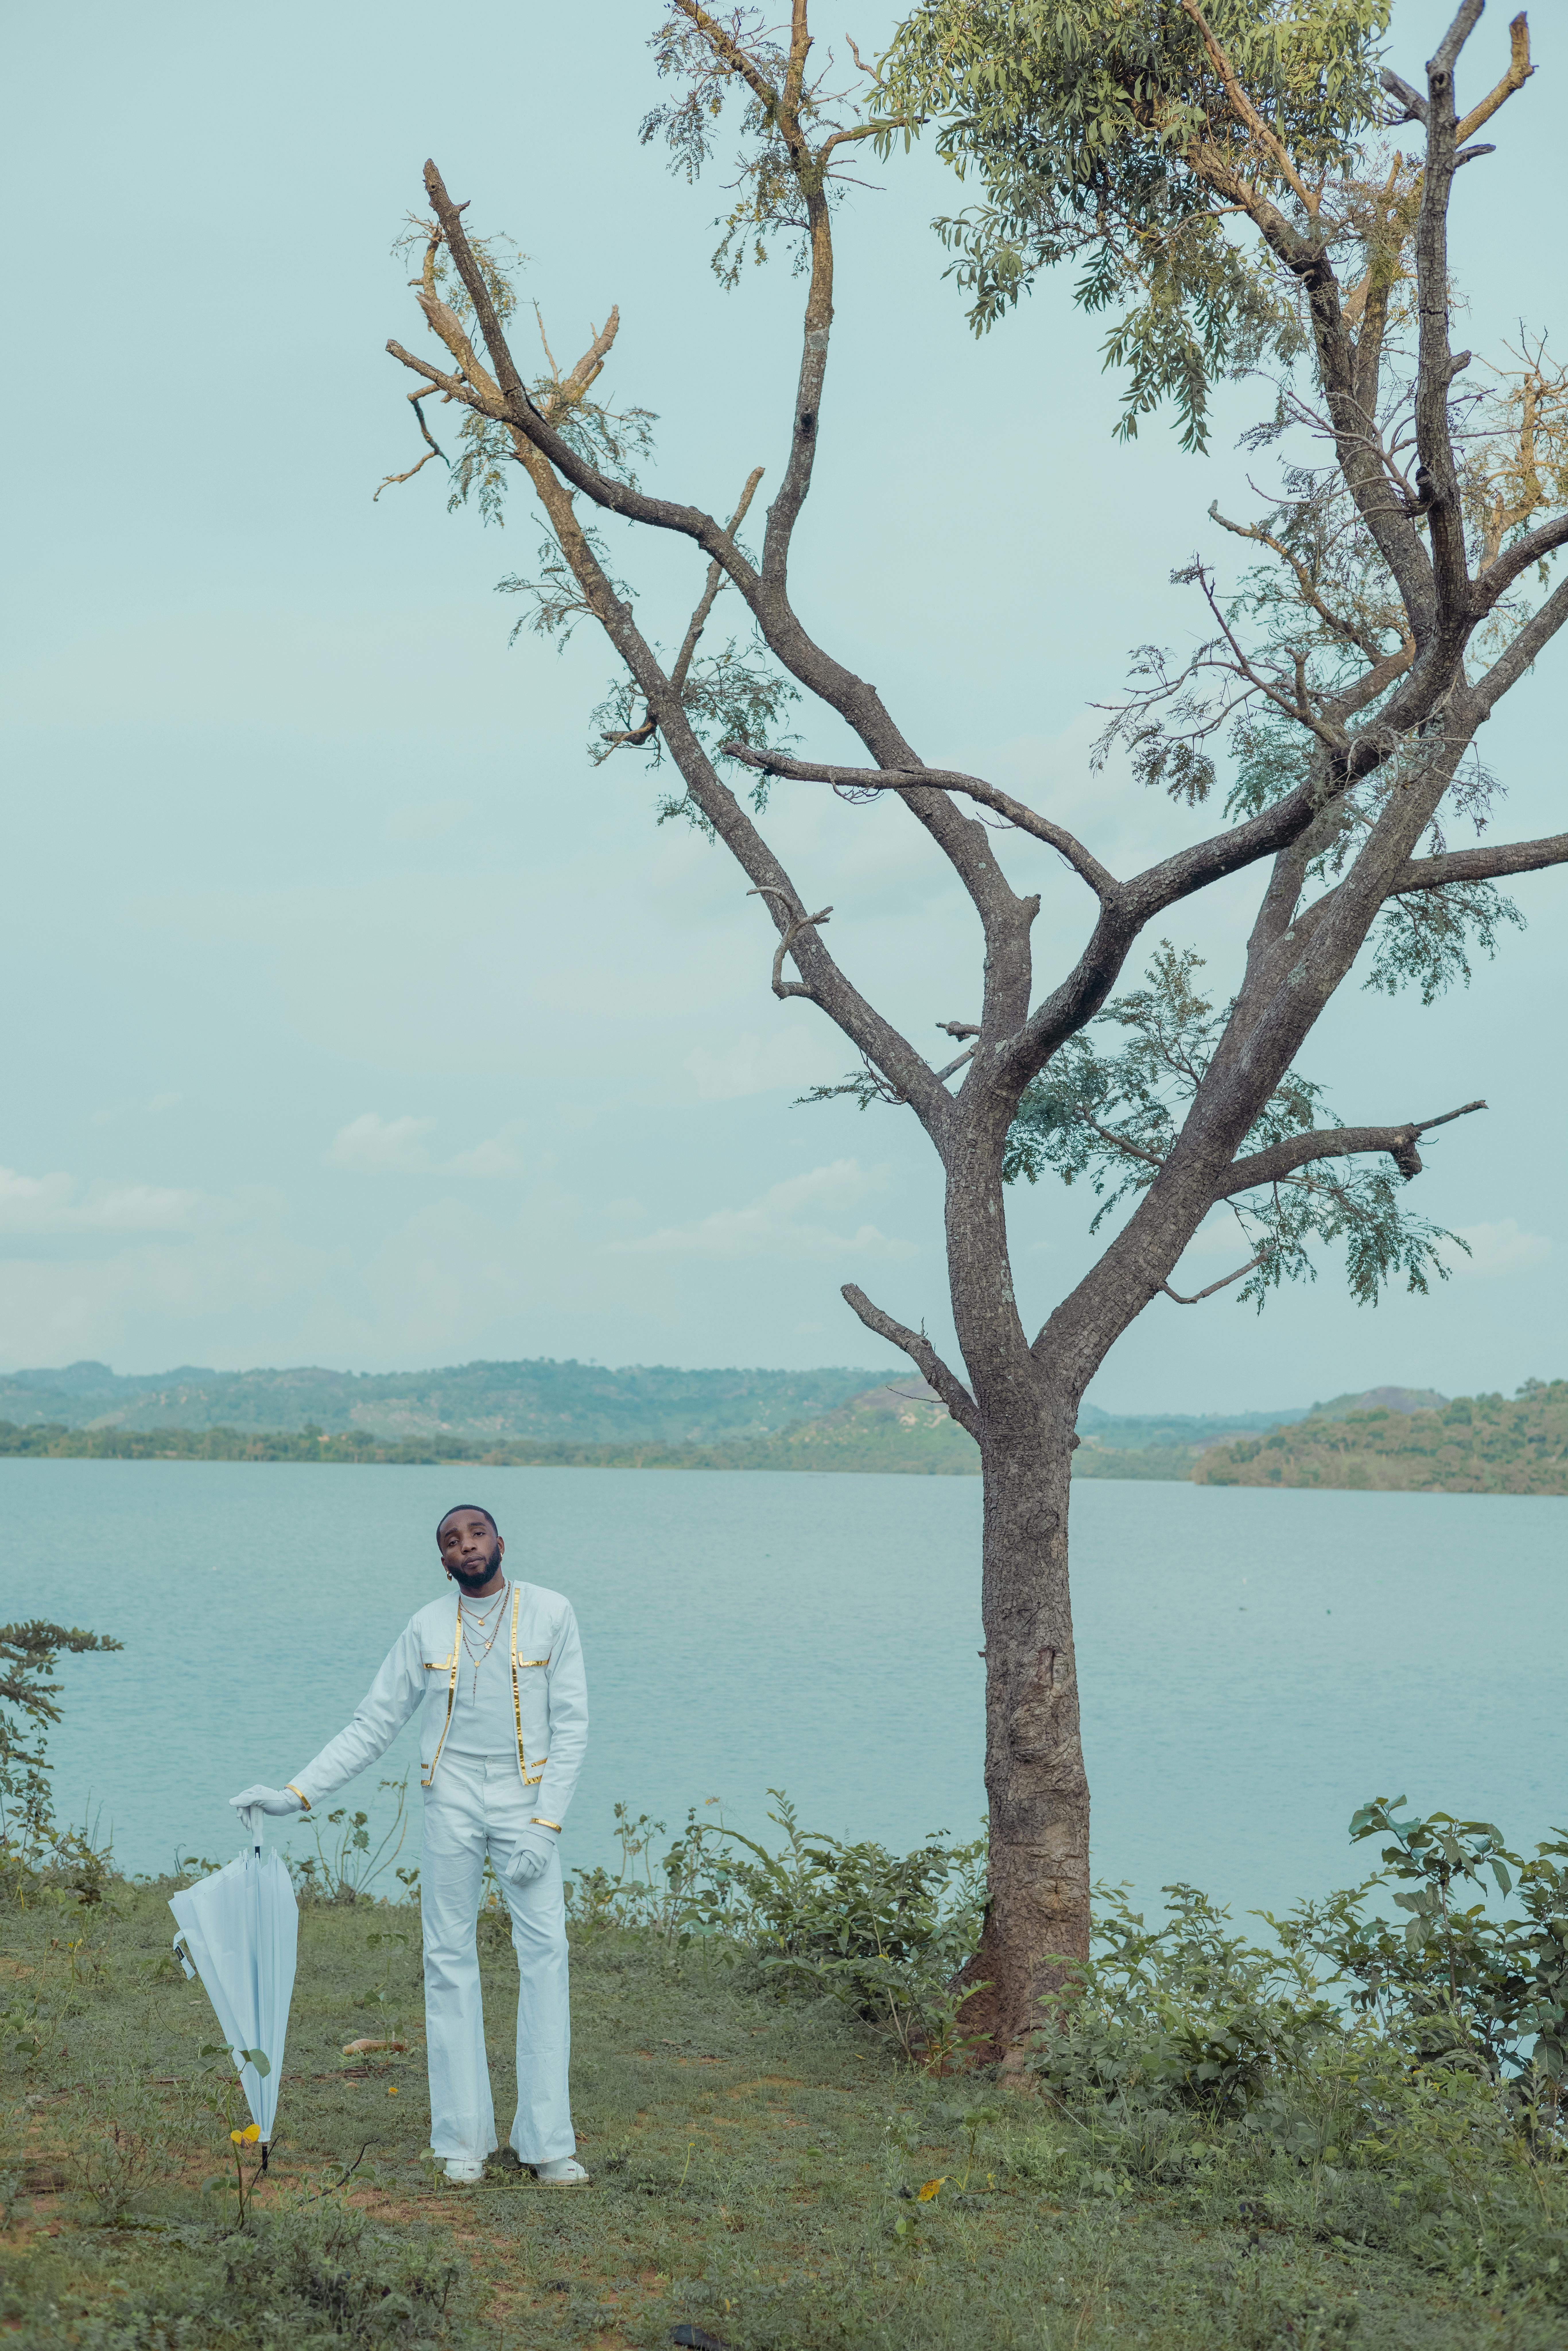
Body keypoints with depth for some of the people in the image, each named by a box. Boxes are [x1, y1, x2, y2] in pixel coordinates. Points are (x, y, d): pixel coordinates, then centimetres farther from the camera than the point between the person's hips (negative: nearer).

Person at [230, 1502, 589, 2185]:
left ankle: (548, 2141, -2)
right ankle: (464, 2140, 9)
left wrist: (546, 1824, -11)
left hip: (526, 1800, -1)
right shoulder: (428, 1628, 4)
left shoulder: (550, 1614, -1)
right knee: (449, 1959, 1)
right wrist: (297, 1793, -1)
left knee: (545, 1950, -8)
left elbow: (571, 1726, -2)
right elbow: (371, 1726, 8)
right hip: (452, 1801, 2)